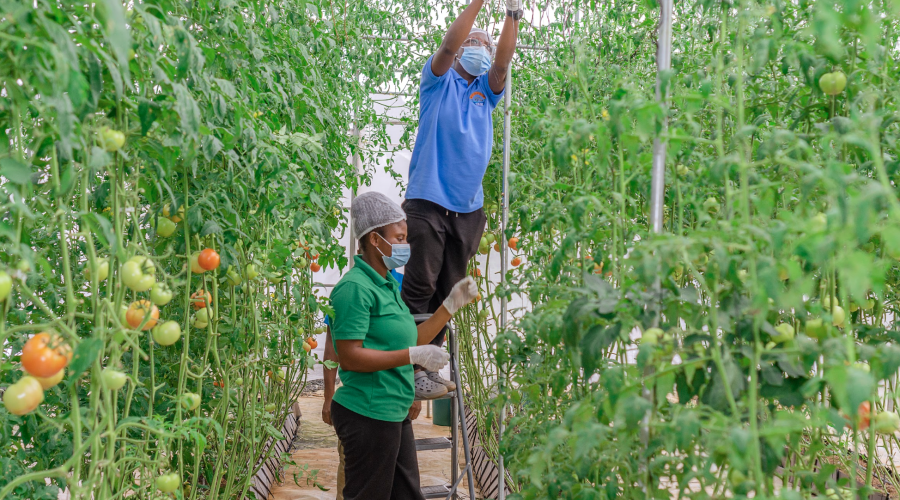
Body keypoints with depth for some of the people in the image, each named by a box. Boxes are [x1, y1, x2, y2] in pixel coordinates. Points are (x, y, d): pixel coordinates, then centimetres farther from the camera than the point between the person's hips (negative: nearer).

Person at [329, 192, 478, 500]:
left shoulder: (387, 284, 15)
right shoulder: (356, 287, -16)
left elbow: (411, 340, 18)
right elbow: (349, 357, -21)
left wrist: (452, 304, 14)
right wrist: (413, 356, -23)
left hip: (395, 415, 10)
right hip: (368, 415, -10)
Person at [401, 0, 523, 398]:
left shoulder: (486, 90, 16)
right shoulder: (439, 80, 6)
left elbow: (503, 62, -2)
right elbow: (448, 45, -12)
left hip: (468, 207, 5)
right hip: (429, 201, -5)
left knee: (448, 291, 8)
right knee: (420, 286, -8)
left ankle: (428, 364, 16)